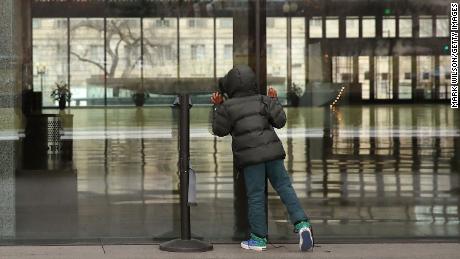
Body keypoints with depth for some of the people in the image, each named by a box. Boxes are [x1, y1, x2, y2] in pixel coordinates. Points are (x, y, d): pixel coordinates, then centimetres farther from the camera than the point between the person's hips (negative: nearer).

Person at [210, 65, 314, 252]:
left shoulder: (228, 107, -2)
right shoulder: (262, 101, 6)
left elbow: (219, 130, 6)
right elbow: (280, 121, 7)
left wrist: (217, 107, 11)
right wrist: (274, 101, 19)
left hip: (250, 156, -3)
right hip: (272, 151, 3)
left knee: (256, 196, 3)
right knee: (284, 186, 8)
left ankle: (259, 238, 9)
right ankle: (301, 223, -9)